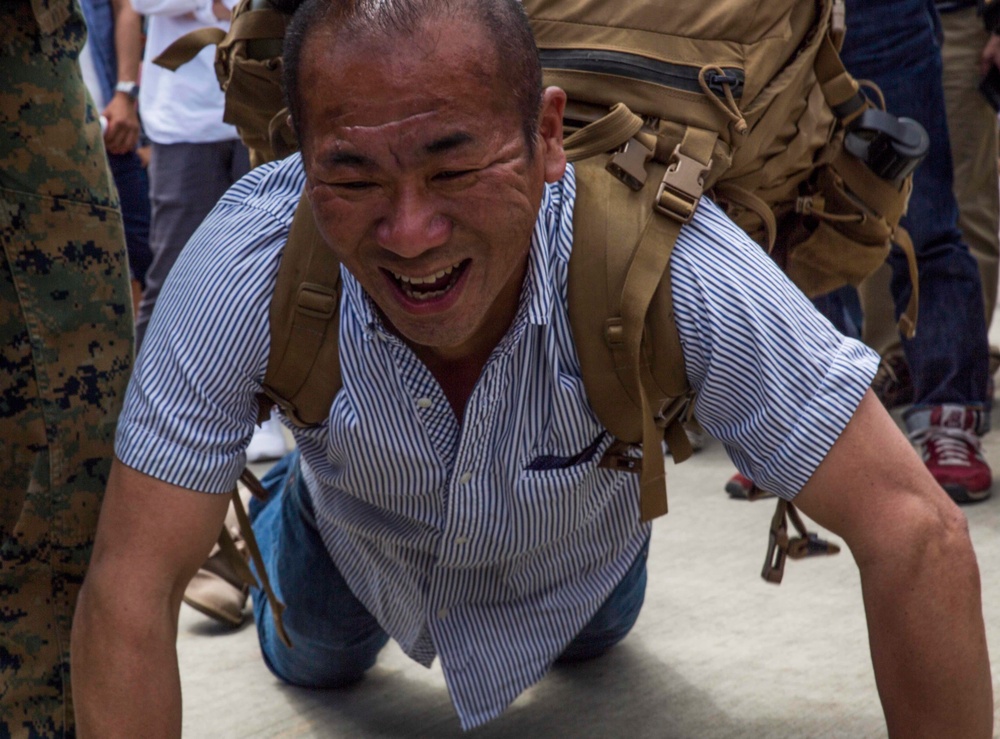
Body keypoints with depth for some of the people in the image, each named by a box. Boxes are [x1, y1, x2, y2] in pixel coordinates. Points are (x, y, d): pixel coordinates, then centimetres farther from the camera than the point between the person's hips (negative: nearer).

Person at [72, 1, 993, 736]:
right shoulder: (246, 261, -43)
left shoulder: (662, 255, -46)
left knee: (590, 641, 32)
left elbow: (915, 533, -42)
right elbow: (133, 584, -38)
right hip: (355, 534, 0)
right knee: (313, 665, 29)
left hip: (578, 546, 0)